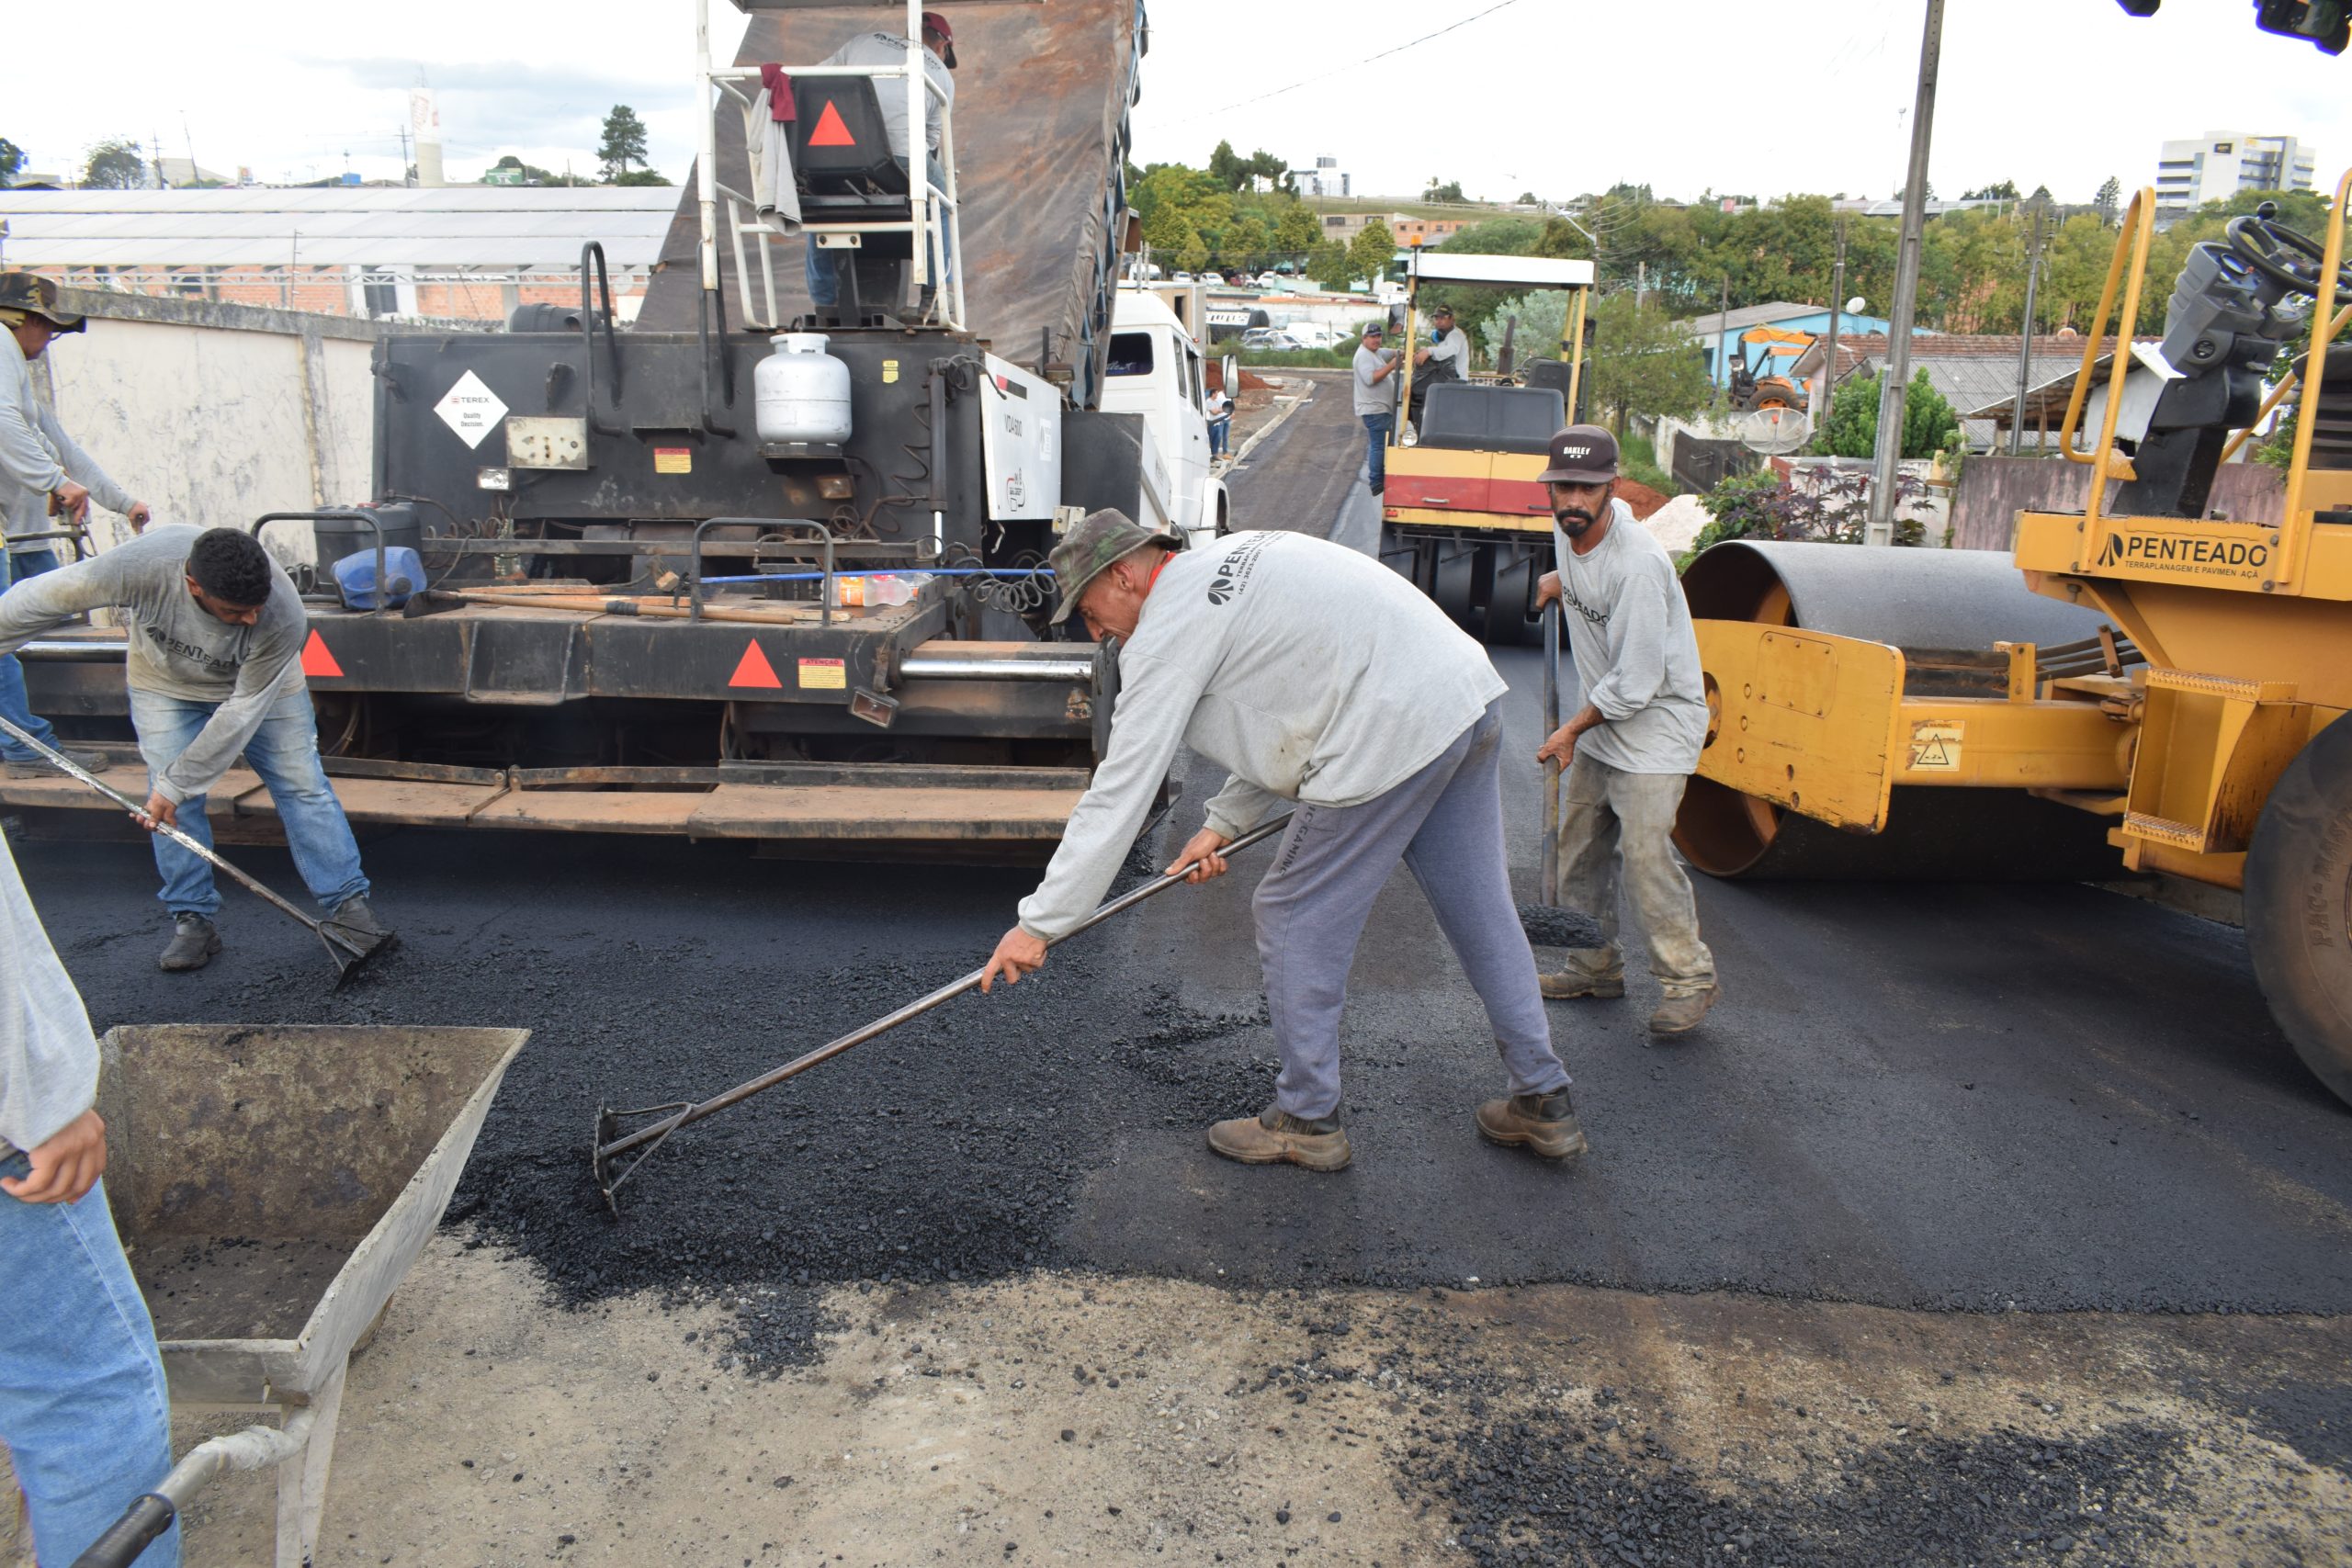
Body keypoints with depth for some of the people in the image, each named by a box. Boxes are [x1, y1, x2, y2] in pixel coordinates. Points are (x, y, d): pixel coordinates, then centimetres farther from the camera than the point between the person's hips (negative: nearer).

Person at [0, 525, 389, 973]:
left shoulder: (283, 618, -38)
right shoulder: (141, 564, -38)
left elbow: (243, 710, -30)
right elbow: (42, 598, -20)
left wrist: (177, 783, -26)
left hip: (260, 684, -1)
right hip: (163, 682, 1)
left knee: (302, 785, -5)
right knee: (171, 805, -3)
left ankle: (348, 902, 2)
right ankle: (192, 919, 9)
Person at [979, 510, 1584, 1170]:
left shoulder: (1168, 630, -6)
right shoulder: (1231, 560, 21)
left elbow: (1120, 789, -8)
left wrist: (1040, 922, -3)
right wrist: (1224, 821, 23)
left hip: (1396, 733, -10)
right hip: (1471, 691, 10)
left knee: (1295, 921, 6)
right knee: (1481, 910, 19)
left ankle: (1308, 1120, 21)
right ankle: (1545, 1101, 31)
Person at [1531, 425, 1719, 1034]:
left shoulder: (1637, 563, -29)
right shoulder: (1568, 527, -3)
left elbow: (1635, 682, -25)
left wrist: (1570, 730, -15)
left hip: (1657, 718, -9)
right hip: (1601, 717, 9)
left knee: (1644, 851, -12)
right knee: (1579, 842, 12)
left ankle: (1689, 979, 4)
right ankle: (1597, 966, 25)